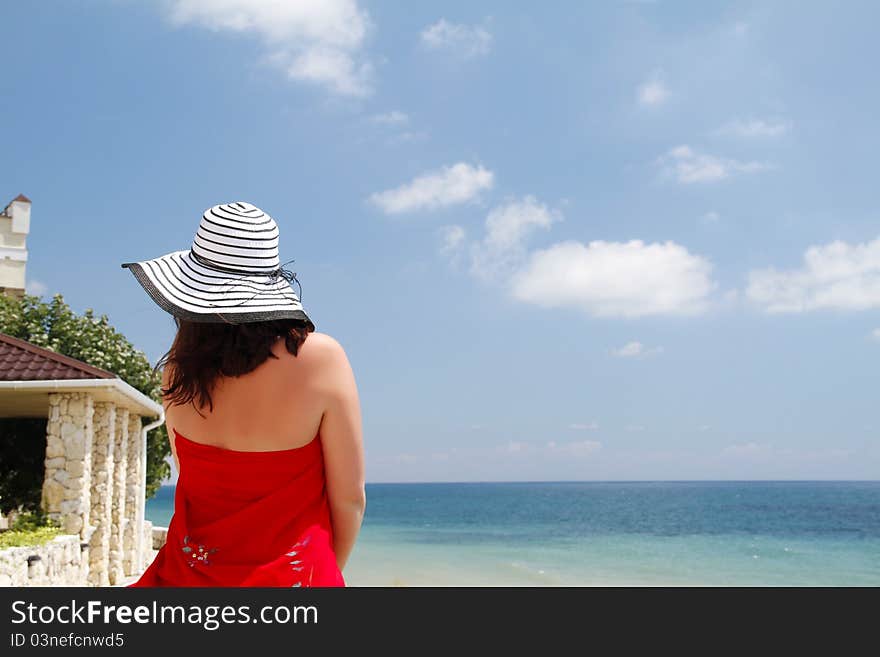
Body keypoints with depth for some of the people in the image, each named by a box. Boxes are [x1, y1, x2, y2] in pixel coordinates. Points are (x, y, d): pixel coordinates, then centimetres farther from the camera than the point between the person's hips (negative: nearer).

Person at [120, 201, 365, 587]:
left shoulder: (178, 366, -6)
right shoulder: (321, 358, -18)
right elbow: (349, 498, -9)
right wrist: (328, 571, 4)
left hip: (189, 573, 4)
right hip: (292, 575, -3)